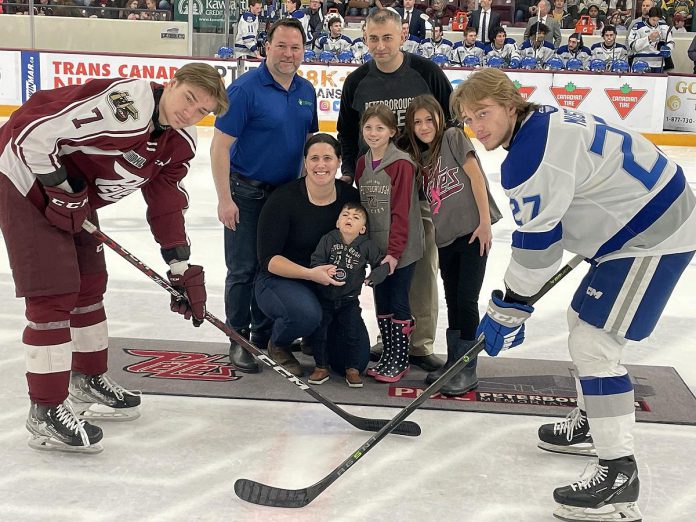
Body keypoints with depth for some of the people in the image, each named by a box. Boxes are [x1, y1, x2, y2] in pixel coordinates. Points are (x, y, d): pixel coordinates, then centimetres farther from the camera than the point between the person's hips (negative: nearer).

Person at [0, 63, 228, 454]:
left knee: (90, 283, 16)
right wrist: (61, 190, -21)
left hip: (73, 192, 9)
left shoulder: (181, 143, -3)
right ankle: (46, 412, -1)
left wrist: (184, 271, 1)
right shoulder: (122, 103, -31)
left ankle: (88, 380, 35)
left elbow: (167, 204, 4)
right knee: (53, 294, -10)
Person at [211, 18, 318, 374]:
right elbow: (220, 146, -16)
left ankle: (263, 334, 28)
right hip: (246, 193, -6)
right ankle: (238, 341, 14)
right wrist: (225, 199, -19)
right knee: (243, 270, 1)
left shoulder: (306, 91, 4)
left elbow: (310, 141, 15)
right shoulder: (245, 88, -15)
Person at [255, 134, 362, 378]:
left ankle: (313, 336, 25)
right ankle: (277, 344, -2)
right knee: (307, 313, -39)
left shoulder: (351, 197, -5)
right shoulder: (284, 199, -17)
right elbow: (268, 259, -17)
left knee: (355, 362, -9)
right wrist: (309, 273, -30)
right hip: (278, 281, -4)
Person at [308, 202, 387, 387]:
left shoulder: (367, 245, -8)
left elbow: (382, 263, -2)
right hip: (324, 297, 0)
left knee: (354, 333, 0)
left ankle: (353, 369, 17)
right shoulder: (328, 240, -10)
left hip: (349, 300, 0)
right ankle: (321, 367, 18)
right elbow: (315, 261, -12)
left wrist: (376, 275, -21)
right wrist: (323, 270, -32)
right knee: (317, 330, 2)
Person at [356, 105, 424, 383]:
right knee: (381, 302, 12)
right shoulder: (362, 164, 7)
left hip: (402, 248, -6)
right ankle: (388, 355, 24)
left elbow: (401, 213, -16)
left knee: (399, 302, 1)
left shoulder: (402, 164, -13)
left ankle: (400, 360, 13)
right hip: (375, 246, 6)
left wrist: (394, 252, -18)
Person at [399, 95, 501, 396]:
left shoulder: (453, 137, -4)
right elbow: (430, 199, 11)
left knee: (466, 301, -4)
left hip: (472, 232, -6)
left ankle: (468, 371, 7)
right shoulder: (417, 159, 11)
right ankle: (453, 364, 25)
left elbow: (475, 175, -10)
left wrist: (485, 222, -14)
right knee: (452, 301, 13)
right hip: (445, 238, 6)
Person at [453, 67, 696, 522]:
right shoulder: (545, 123, 9)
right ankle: (592, 424, 38)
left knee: (593, 343, -13)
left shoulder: (531, 154, -23)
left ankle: (619, 476, -6)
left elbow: (536, 243, -21)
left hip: (653, 237, -11)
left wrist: (508, 310, -13)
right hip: (643, 217, 11)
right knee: (584, 319, 22)